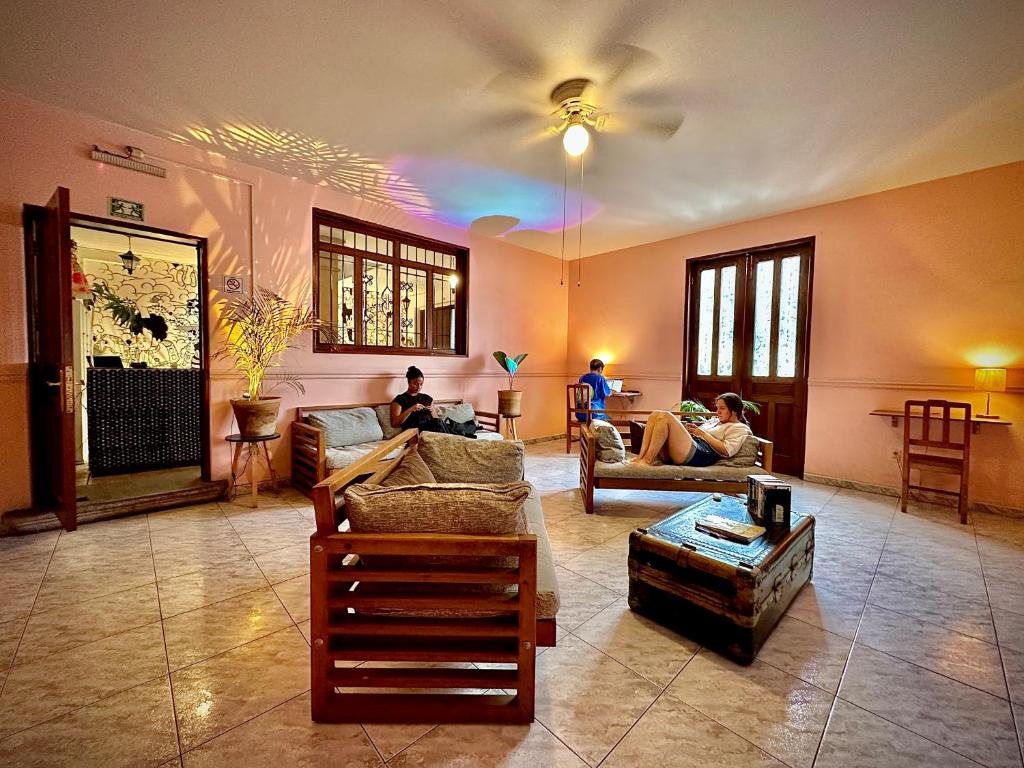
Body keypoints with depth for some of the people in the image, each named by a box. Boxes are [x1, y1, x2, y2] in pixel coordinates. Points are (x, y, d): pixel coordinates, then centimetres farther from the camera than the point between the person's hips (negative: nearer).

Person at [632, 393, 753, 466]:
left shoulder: (739, 428, 14)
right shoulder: (714, 420, 37)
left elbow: (727, 451, -3)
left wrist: (702, 433, 0)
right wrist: (691, 430, 9)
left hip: (700, 454, -7)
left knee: (665, 416, -25)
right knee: (656, 415, -13)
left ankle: (647, 460, -26)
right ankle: (641, 456, -26)